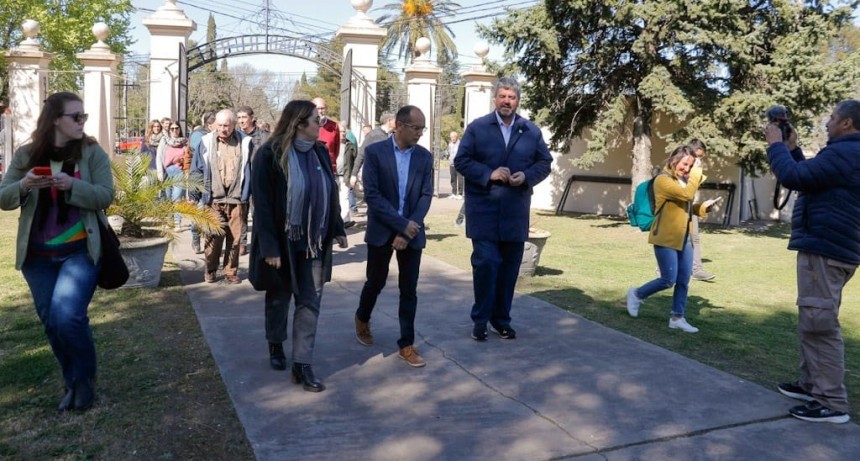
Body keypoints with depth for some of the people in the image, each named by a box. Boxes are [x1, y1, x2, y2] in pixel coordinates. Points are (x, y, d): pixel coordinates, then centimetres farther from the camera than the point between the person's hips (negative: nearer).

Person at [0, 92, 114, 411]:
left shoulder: (92, 152, -3)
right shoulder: (26, 155, 3)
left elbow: (105, 195, -9)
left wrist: (72, 185, -26)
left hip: (80, 251, -3)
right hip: (37, 255, 3)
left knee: (67, 317, -16)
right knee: (51, 323, 9)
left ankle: (85, 380, 8)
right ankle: (72, 382, 29)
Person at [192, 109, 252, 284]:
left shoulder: (245, 142, 3)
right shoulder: (206, 142, 1)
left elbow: (249, 171, 8)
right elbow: (198, 169, 7)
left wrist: (246, 195, 2)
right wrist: (201, 194, 0)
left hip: (236, 199, 1)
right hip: (213, 199, 0)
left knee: (234, 237, 5)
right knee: (212, 237, 3)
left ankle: (231, 271, 18)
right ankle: (210, 270, 19)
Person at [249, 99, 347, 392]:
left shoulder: (320, 152, 3)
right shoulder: (270, 155, -15)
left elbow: (330, 194, 11)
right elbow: (263, 204, -16)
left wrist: (337, 230, 10)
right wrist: (269, 246, -20)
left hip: (314, 243, 4)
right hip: (282, 242, -4)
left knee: (310, 303, 3)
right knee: (278, 298, 15)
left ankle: (302, 365, 9)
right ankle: (276, 346, 39)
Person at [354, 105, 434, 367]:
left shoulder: (425, 157, 3)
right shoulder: (375, 152, -7)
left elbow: (426, 196, -2)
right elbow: (371, 195, -13)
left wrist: (408, 232, -13)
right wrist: (402, 224, -18)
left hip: (412, 232, 2)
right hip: (382, 231, -2)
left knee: (409, 290, 4)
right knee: (376, 282, 12)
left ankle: (407, 344, 14)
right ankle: (362, 319, 41)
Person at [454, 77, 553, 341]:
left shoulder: (532, 131, 9)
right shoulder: (477, 128, 1)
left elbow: (545, 162, 10)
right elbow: (461, 161, -3)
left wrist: (527, 176, -10)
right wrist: (489, 174, -17)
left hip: (516, 211, 3)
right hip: (484, 209, -3)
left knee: (510, 266, 9)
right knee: (485, 263, -7)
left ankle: (501, 318, 23)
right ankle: (480, 319, 10)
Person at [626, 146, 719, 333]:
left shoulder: (684, 180, 14)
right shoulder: (663, 180, -14)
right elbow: (687, 194, -26)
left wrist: (704, 206, 3)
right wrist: (696, 172, -16)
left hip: (684, 238, 8)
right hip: (665, 238, -8)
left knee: (683, 281, 7)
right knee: (668, 280, -6)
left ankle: (677, 318, 17)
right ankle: (636, 294, 17)